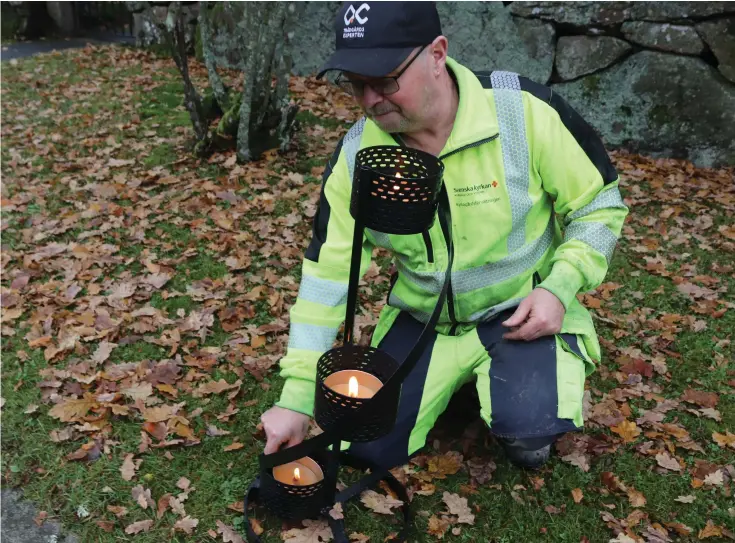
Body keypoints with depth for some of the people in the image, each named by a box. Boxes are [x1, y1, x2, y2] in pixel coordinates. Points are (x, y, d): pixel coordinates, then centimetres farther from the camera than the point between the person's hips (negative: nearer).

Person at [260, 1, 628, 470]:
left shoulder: (525, 110, -22)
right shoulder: (356, 153, -12)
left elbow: (599, 205, -7)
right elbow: (329, 271, -8)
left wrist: (559, 288, -22)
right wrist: (297, 398, -8)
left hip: (522, 310, -3)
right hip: (422, 319, 4)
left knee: (532, 423, -30)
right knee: (366, 446, -1)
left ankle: (525, 416, 9)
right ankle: (461, 375, 25)